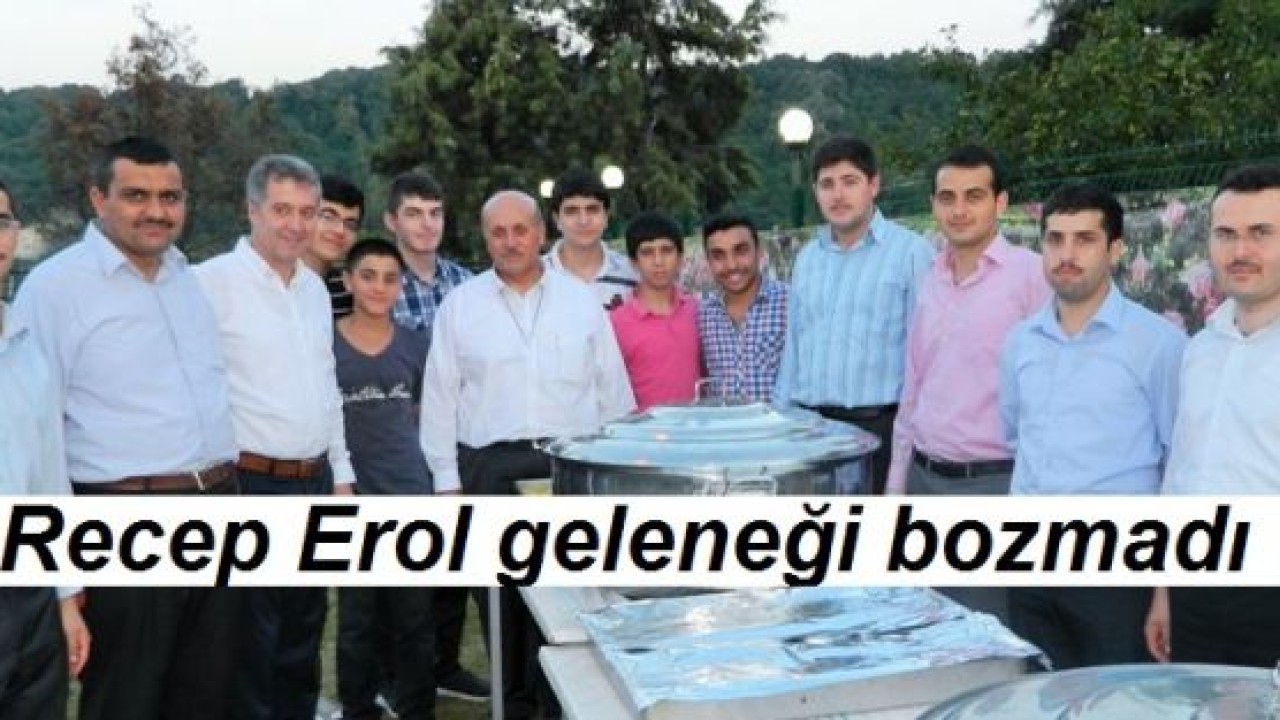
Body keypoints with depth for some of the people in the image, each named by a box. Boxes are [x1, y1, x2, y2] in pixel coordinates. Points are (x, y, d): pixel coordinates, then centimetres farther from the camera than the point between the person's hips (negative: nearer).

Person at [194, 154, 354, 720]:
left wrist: (341, 475, 17)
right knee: (251, 648, 5)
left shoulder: (315, 288, 12)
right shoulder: (212, 282, -12)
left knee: (302, 641, 18)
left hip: (314, 485, 7)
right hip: (248, 487, -7)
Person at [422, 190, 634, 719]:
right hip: (491, 470, 0)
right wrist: (448, 481, 1)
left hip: (571, 466, 0)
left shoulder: (582, 301, 7)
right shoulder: (460, 306, 5)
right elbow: (440, 399, 6)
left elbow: (614, 391, 10)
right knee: (501, 594, 7)